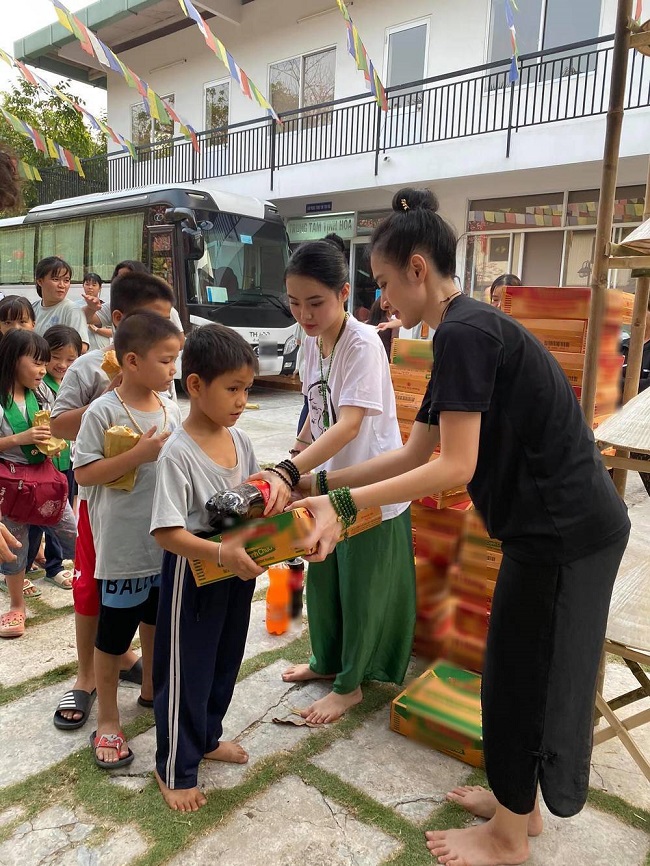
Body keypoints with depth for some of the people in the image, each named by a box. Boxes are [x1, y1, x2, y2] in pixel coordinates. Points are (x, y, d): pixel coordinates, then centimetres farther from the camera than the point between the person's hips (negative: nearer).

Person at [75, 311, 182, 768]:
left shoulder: (171, 408, 1)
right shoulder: (104, 412, -16)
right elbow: (84, 474, -17)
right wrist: (139, 454, -25)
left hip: (167, 539, 6)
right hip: (123, 546, -6)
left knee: (157, 619, 24)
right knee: (113, 634, 9)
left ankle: (152, 688, 47)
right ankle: (108, 720, 28)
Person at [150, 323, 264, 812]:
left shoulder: (240, 440, -1)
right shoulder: (178, 452, -23)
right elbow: (167, 532, -26)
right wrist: (221, 553, -36)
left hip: (239, 569, 7)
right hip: (193, 574, -7)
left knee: (225, 660, 23)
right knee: (185, 672, 9)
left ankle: (207, 736, 47)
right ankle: (175, 770, 31)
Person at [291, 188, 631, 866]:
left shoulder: (463, 332, -19)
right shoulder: (467, 329, 11)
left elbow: (456, 466, -23)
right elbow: (415, 453, 10)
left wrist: (344, 504, -22)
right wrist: (322, 483, 9)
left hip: (562, 530, -9)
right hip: (561, 523, 9)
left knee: (520, 676, 7)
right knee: (524, 669, 21)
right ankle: (518, 800, 43)